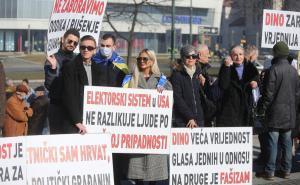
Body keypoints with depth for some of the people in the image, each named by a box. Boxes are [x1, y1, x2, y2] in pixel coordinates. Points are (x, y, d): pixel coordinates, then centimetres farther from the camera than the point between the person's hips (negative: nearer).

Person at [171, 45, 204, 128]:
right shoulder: (177, 74, -3)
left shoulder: (198, 72, 13)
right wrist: (190, 117, -13)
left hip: (199, 119, 5)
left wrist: (204, 84, 0)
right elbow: (177, 99, -9)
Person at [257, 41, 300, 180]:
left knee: (272, 142, -2)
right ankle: (286, 170, 16)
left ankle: (269, 171, 2)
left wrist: (262, 109, -4)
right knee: (286, 142, 11)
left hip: (275, 112, -6)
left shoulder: (274, 69, -13)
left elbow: (268, 93, -14)